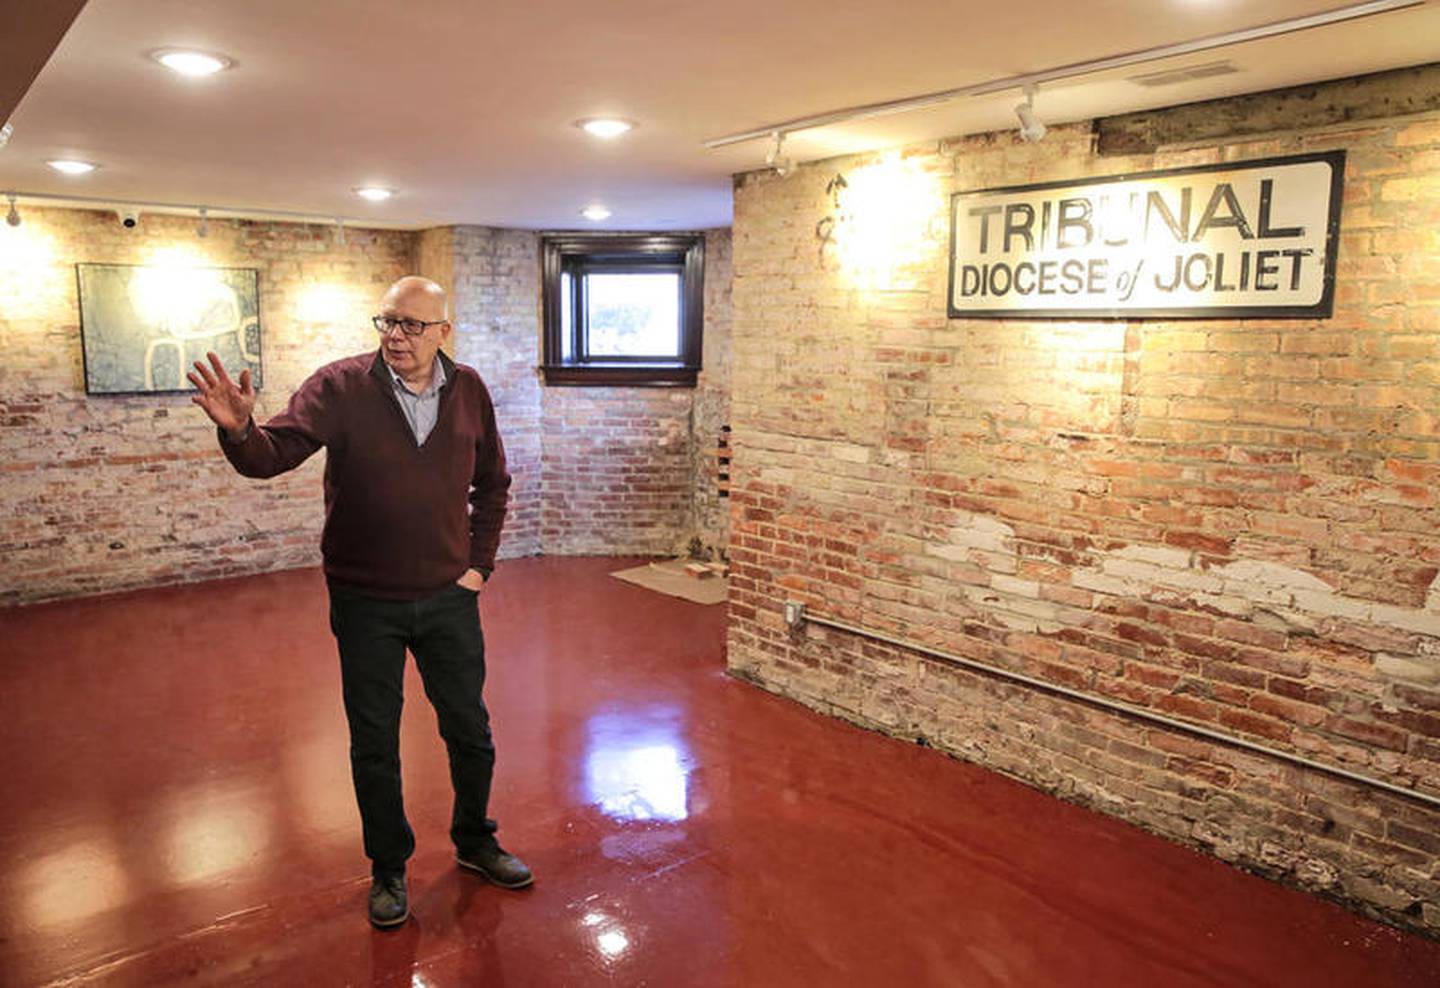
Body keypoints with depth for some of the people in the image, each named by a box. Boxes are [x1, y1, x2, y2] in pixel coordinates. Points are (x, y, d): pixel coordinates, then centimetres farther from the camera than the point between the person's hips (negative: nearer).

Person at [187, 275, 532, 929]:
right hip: (365, 603, -2)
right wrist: (239, 432, -43)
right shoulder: (340, 386, -12)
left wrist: (479, 563, 4)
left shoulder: (468, 390, -2)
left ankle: (475, 841, 38)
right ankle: (388, 868, 32)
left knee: (469, 730, 15)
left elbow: (492, 483, 9)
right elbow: (275, 453, -21)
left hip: (448, 596, 2)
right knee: (374, 743, 11)